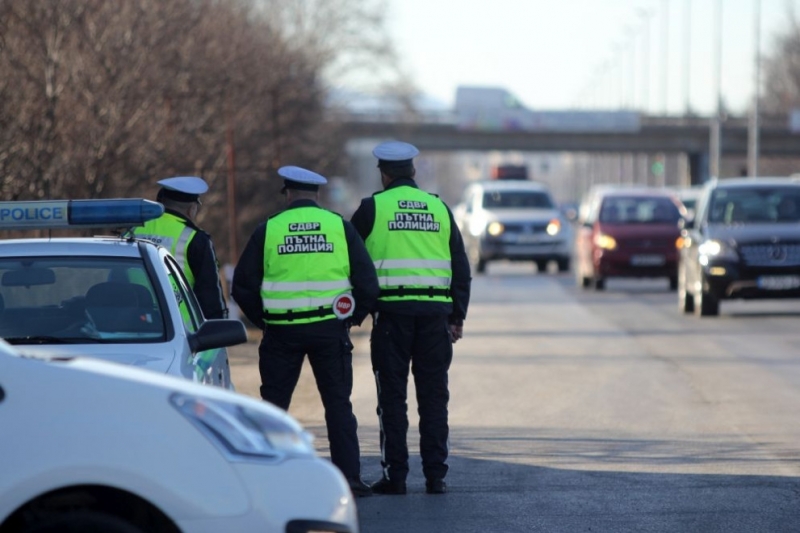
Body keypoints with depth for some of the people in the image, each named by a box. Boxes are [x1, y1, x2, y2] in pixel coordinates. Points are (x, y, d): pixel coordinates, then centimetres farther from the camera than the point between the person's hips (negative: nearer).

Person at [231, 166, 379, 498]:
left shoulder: (268, 230, 1)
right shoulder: (340, 227, 2)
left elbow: (243, 285, 1)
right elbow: (367, 281, 0)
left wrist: (262, 320, 14)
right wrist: (355, 317, 14)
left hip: (282, 331, -1)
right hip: (330, 329, 1)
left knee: (274, 404, 8)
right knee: (338, 404, 7)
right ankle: (349, 477, 3)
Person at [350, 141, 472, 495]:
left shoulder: (373, 208, 1)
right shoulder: (439, 208, 11)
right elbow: (461, 268, 11)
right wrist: (458, 317, 15)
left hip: (392, 310, -2)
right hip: (435, 312, 3)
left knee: (392, 397, 2)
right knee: (433, 396, 6)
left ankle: (394, 475, 0)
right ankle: (435, 476, 4)